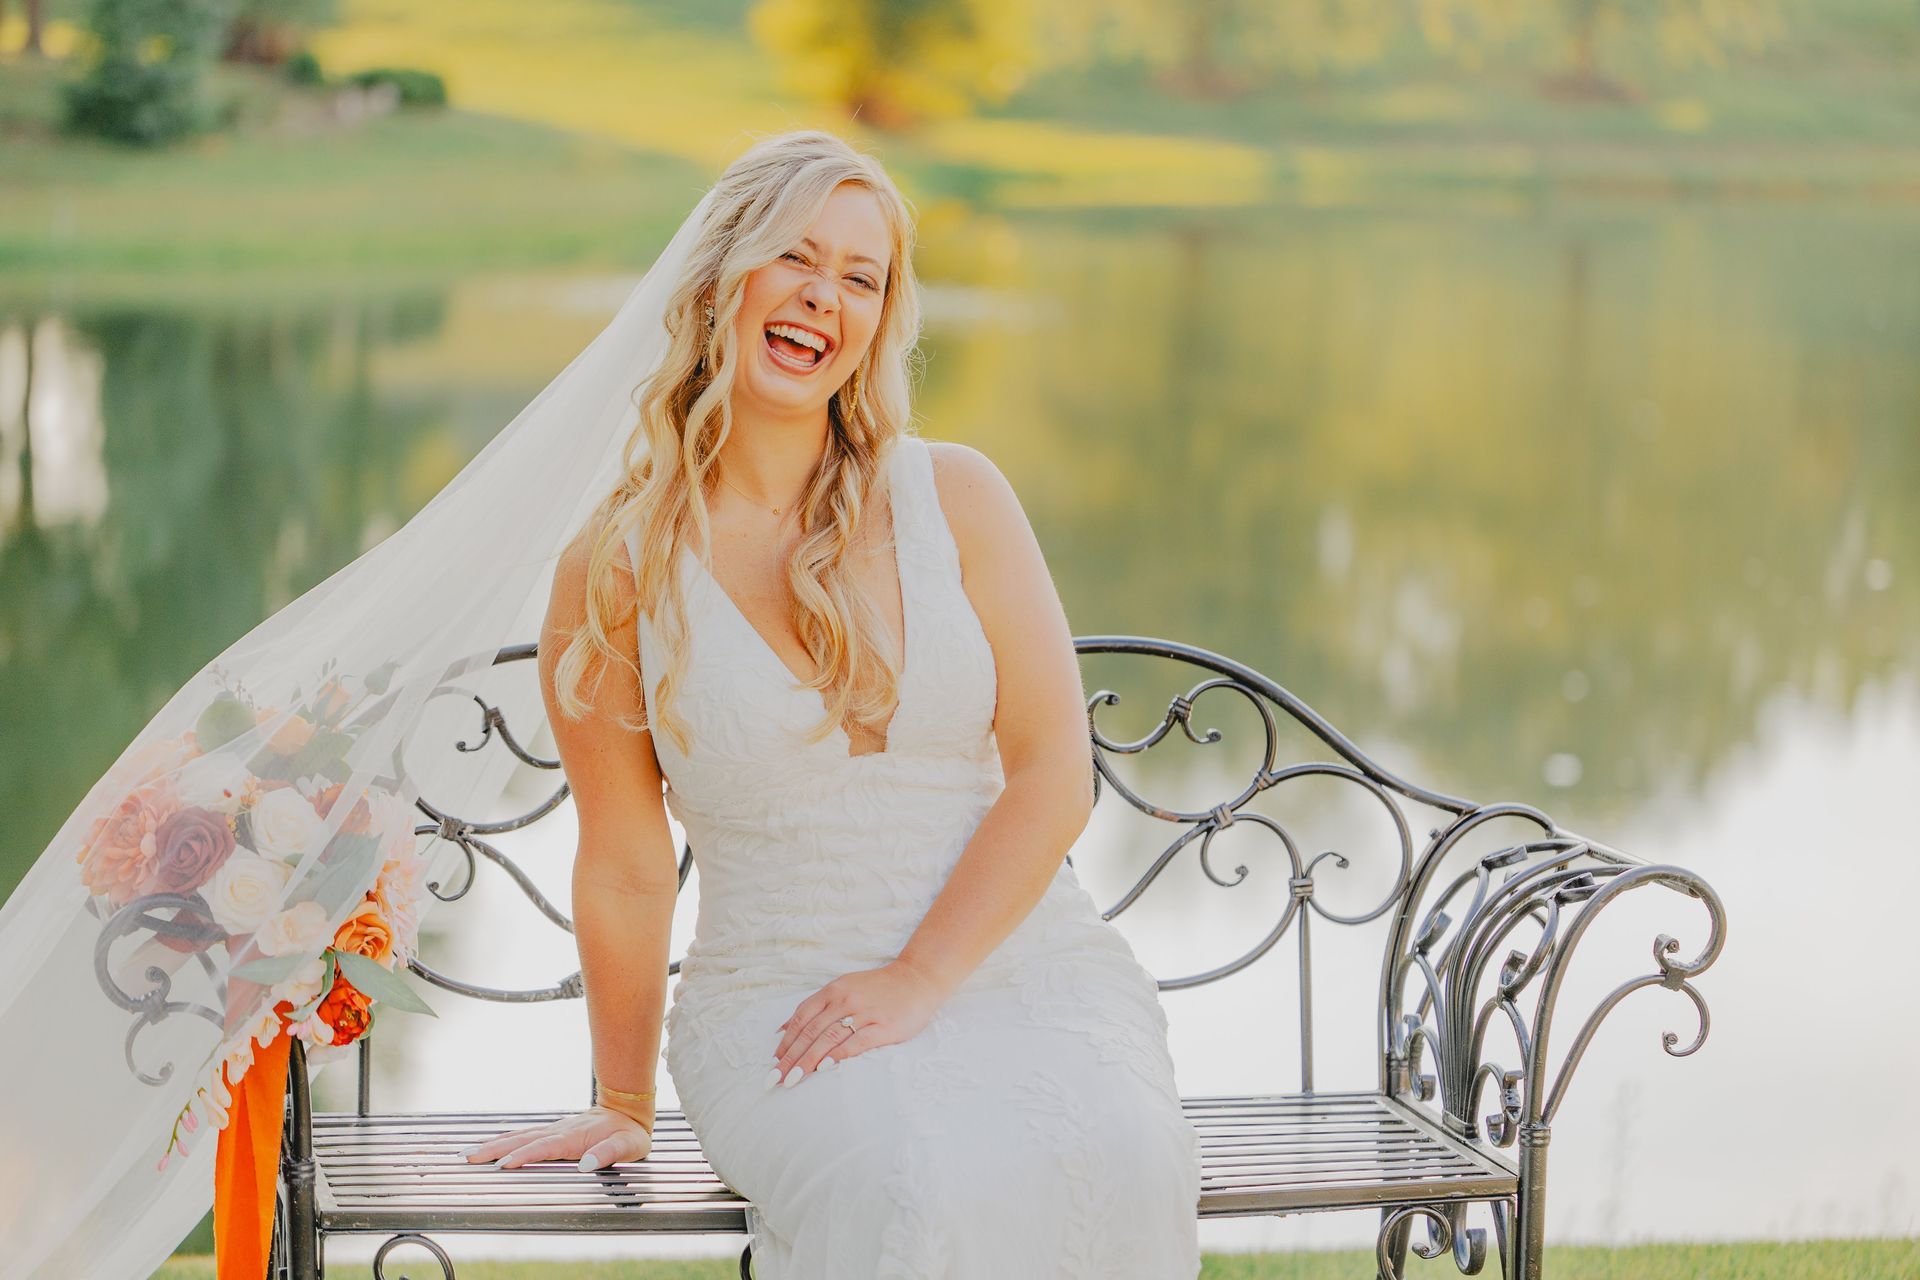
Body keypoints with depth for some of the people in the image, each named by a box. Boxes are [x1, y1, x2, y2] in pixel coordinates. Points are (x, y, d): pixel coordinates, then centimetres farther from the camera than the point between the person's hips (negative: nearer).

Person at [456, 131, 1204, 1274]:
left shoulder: (954, 495, 4)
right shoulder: (615, 573, 0)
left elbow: (1053, 771, -1)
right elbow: (626, 869, 9)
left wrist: (917, 978, -12)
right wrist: (623, 1107, 17)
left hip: (1025, 964, 2)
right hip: (776, 998, -2)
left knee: (1113, 1160, -31)